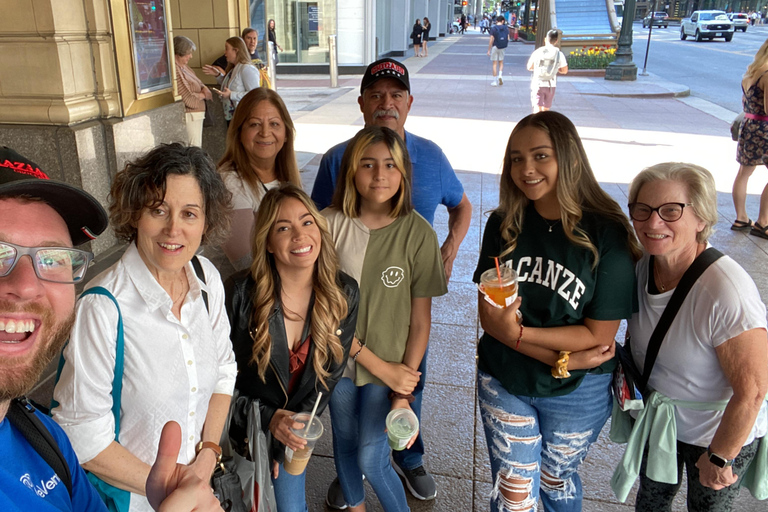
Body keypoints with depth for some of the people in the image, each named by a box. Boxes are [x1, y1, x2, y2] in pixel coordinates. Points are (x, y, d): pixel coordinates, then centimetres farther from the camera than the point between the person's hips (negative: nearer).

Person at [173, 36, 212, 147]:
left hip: (197, 116, 10)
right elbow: (188, 99, -23)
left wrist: (204, 88, -1)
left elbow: (197, 83, 22)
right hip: (190, 117, -10)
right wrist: (202, 95, -6)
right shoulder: (175, 70, -20)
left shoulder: (183, 67, 11)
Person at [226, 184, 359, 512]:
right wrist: (268, 418, -21)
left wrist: (287, 440, -9)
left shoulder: (344, 294, -15)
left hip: (295, 432, 2)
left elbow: (329, 374, -7)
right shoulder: (241, 292, -25)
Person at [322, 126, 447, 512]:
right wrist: (377, 364, -15)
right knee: (344, 442, 22)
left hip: (393, 366, -2)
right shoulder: (331, 224, -14)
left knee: (372, 460, 3)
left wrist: (403, 393, -12)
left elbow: (420, 321, -10)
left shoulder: (417, 232, -15)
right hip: (337, 357, 2)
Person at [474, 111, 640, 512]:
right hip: (504, 383, 2)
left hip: (578, 393, -1)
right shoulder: (503, 224, -9)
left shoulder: (607, 235, -18)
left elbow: (599, 334, -17)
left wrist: (518, 332, -28)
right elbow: (488, 315, -11)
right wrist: (563, 358, -21)